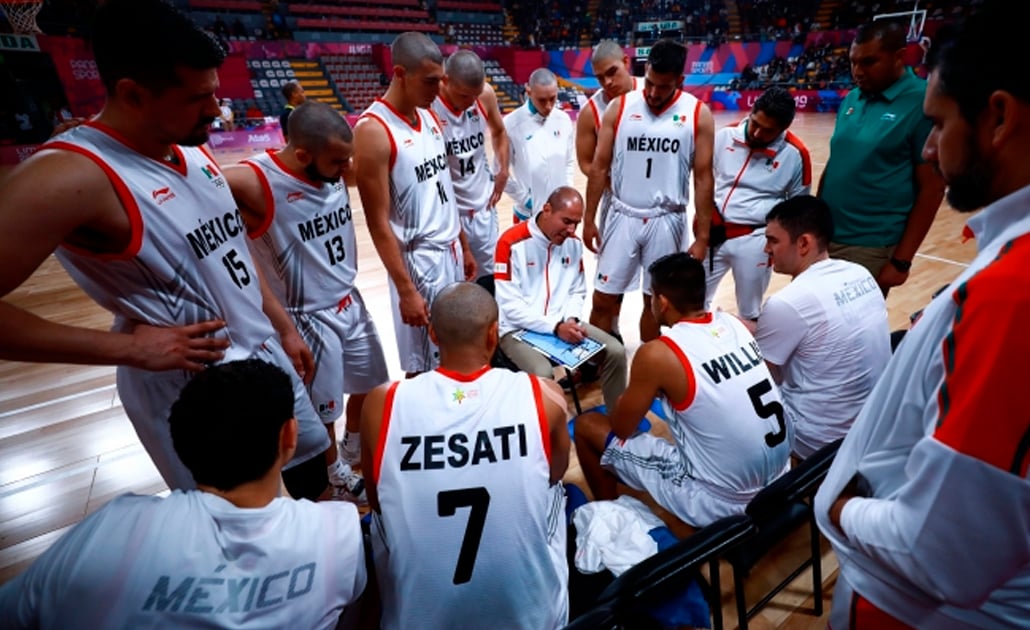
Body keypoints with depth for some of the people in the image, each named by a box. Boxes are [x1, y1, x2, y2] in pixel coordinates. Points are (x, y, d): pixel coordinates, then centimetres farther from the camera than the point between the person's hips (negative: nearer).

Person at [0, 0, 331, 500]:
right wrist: (128, 348, -21)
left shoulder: (194, 150, 3)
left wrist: (284, 329, 13)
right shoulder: (70, 176, -21)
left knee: (313, 480, 22)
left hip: (267, 356, 7)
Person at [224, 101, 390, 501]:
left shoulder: (338, 171, -6)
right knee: (322, 410, 15)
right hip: (310, 318, -6)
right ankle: (336, 476, 42)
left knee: (369, 388, 23)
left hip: (351, 303, 6)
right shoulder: (255, 182, -25)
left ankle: (354, 449, 51)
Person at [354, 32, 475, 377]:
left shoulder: (429, 116, 8)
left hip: (451, 251, 8)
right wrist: (405, 290, -18)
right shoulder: (373, 131, -16)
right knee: (424, 365, 6)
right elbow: (378, 222, -17)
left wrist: (464, 246, 15)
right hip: (419, 259, -7)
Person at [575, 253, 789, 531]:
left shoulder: (657, 354, -21)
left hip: (720, 502, -7)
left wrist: (641, 390, 12)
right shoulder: (735, 323, -2)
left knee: (587, 426, 3)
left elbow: (622, 427, -7)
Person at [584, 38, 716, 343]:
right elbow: (600, 167, 2)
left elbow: (703, 178, -2)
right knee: (603, 299, 5)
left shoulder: (698, 114, -3)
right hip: (623, 216, 0)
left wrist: (702, 237, -4)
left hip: (667, 221, 0)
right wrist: (589, 220, 0)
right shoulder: (620, 107, -1)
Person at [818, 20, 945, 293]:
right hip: (823, 235, 6)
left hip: (869, 248, -6)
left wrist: (901, 260, -12)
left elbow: (932, 189, -10)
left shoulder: (922, 103, -10)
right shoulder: (851, 99, 7)